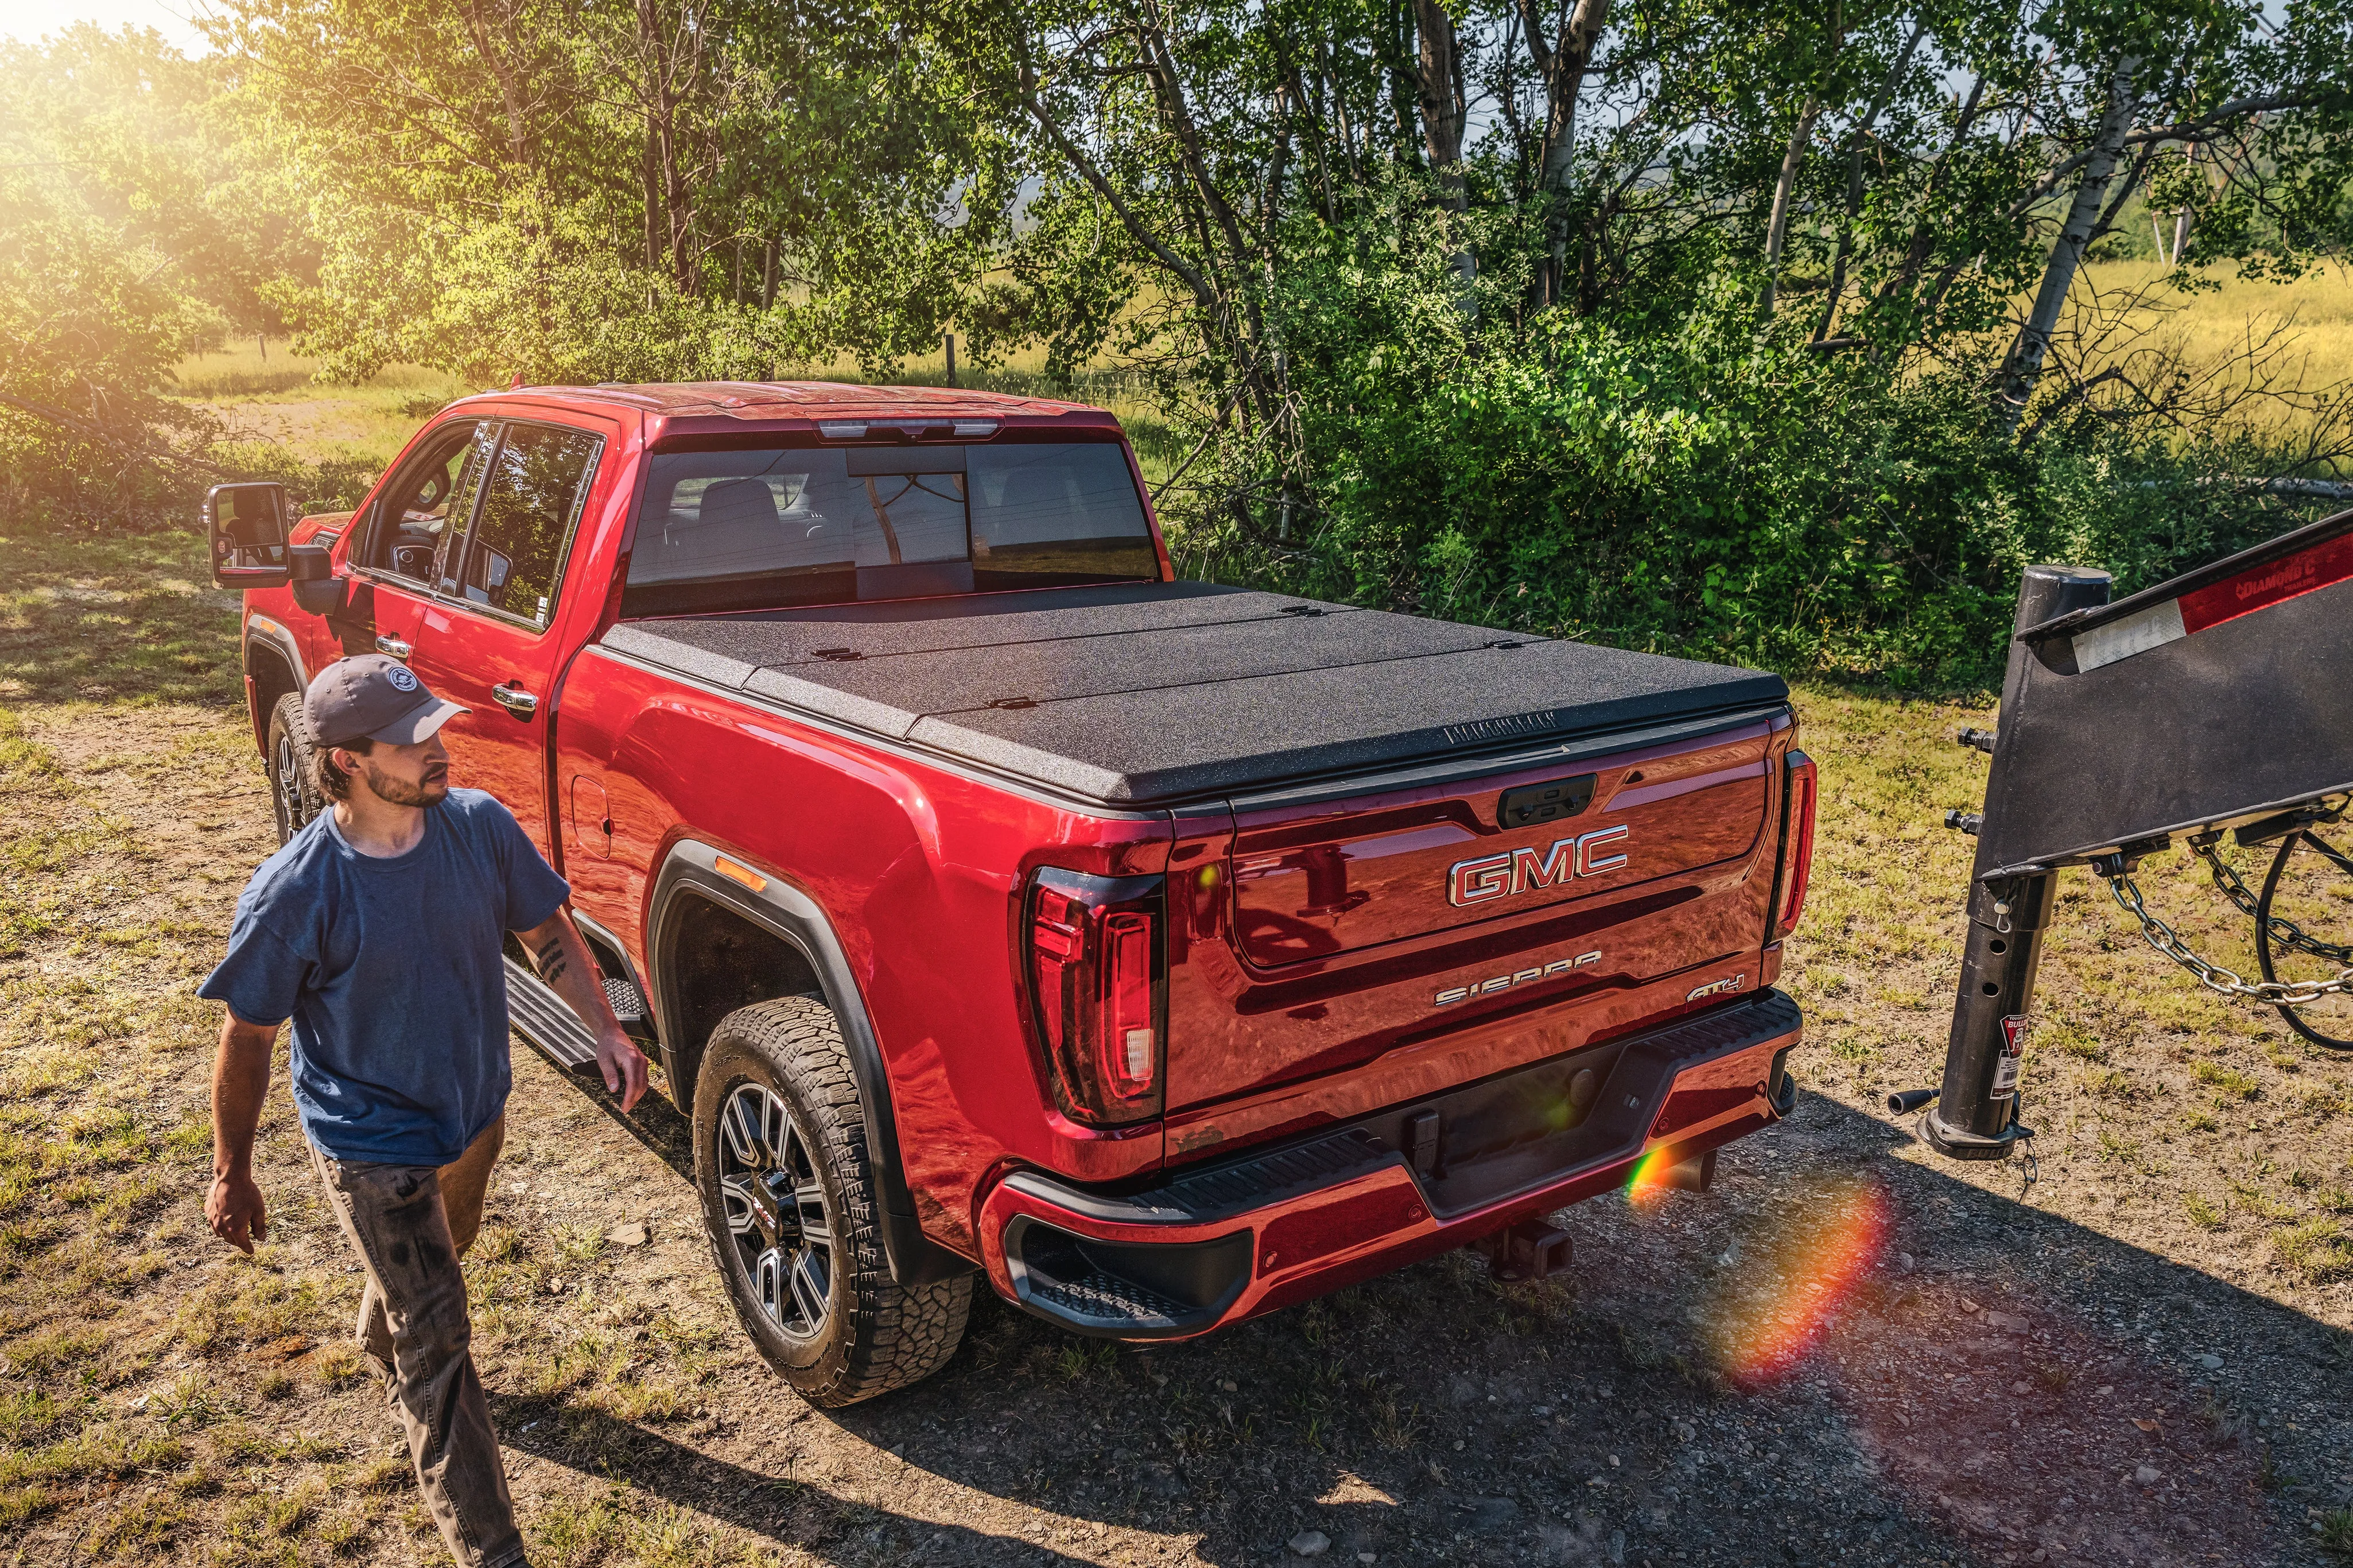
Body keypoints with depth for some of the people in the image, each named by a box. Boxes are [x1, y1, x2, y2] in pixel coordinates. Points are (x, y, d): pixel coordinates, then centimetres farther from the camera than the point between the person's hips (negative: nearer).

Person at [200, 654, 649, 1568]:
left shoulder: (481, 825, -15)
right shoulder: (293, 895, -27)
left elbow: (545, 931, 0)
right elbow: (247, 1040, -15)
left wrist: (604, 1029, -11)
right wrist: (232, 1174, -7)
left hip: (476, 1114, 6)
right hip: (371, 1149, -5)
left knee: (436, 1263, 31)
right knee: (436, 1338, -1)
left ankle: (384, 1360, 65)